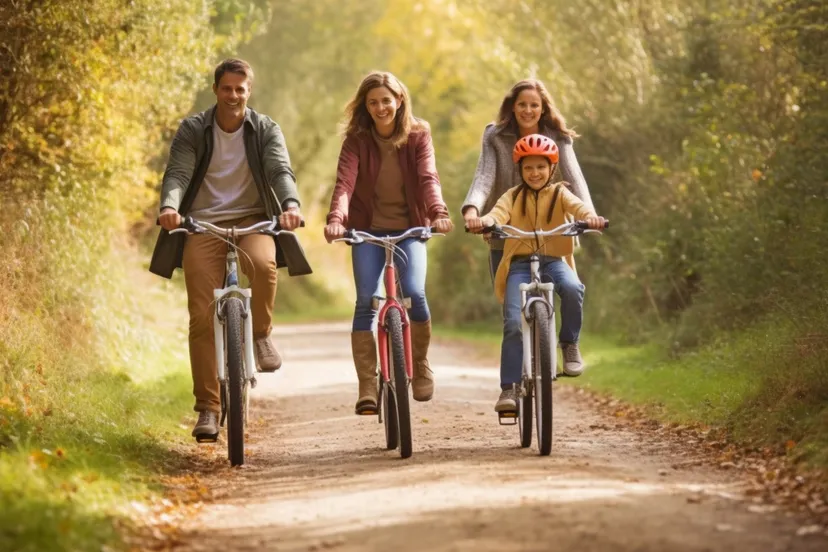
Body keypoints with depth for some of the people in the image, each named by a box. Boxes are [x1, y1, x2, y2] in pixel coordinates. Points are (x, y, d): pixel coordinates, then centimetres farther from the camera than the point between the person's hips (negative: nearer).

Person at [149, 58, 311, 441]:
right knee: (203, 317, -7)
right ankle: (208, 409, 1)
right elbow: (177, 174, -11)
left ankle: (261, 334, -9)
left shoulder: (266, 130, 3)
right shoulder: (192, 130, 2)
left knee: (263, 264, -36)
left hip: (253, 221, 0)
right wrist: (169, 208, -33)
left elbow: (281, 171, -12)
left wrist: (290, 204, -34)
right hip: (203, 225, 0)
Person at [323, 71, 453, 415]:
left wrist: (438, 212, -39)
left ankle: (420, 366, 7)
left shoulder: (418, 135, -6)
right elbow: (345, 181, -20)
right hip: (367, 230, 0)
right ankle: (367, 388, -9)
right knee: (366, 302, -13)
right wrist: (335, 218, -39)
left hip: (409, 229, 0)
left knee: (414, 293, -19)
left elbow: (428, 178, -19)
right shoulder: (357, 139, -7)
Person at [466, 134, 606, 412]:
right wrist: (483, 221, -37)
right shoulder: (513, 196, 9)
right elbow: (498, 213, -12)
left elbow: (577, 206, -14)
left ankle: (570, 344, -11)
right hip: (520, 264, 0)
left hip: (553, 260, 0)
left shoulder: (559, 193, 8)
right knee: (514, 324, -16)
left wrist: (590, 217, -39)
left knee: (572, 288, -34)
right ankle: (508, 389, -9)